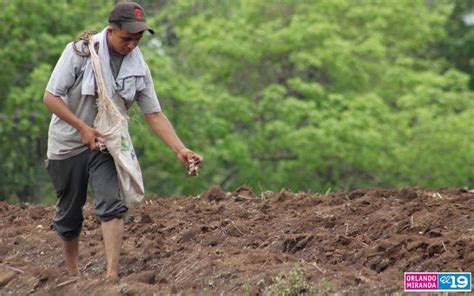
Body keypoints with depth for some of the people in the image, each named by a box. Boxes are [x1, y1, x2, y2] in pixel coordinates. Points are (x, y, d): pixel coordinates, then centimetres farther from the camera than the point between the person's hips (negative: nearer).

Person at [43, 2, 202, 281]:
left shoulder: (138, 66, -6)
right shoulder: (80, 51, -17)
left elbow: (155, 114, -3)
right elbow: (51, 96, -14)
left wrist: (181, 150, -15)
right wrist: (83, 128, -20)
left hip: (106, 143, 2)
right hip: (68, 143, -2)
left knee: (111, 204, -18)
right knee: (69, 213, 8)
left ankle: (112, 275, -24)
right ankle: (72, 275, 26)